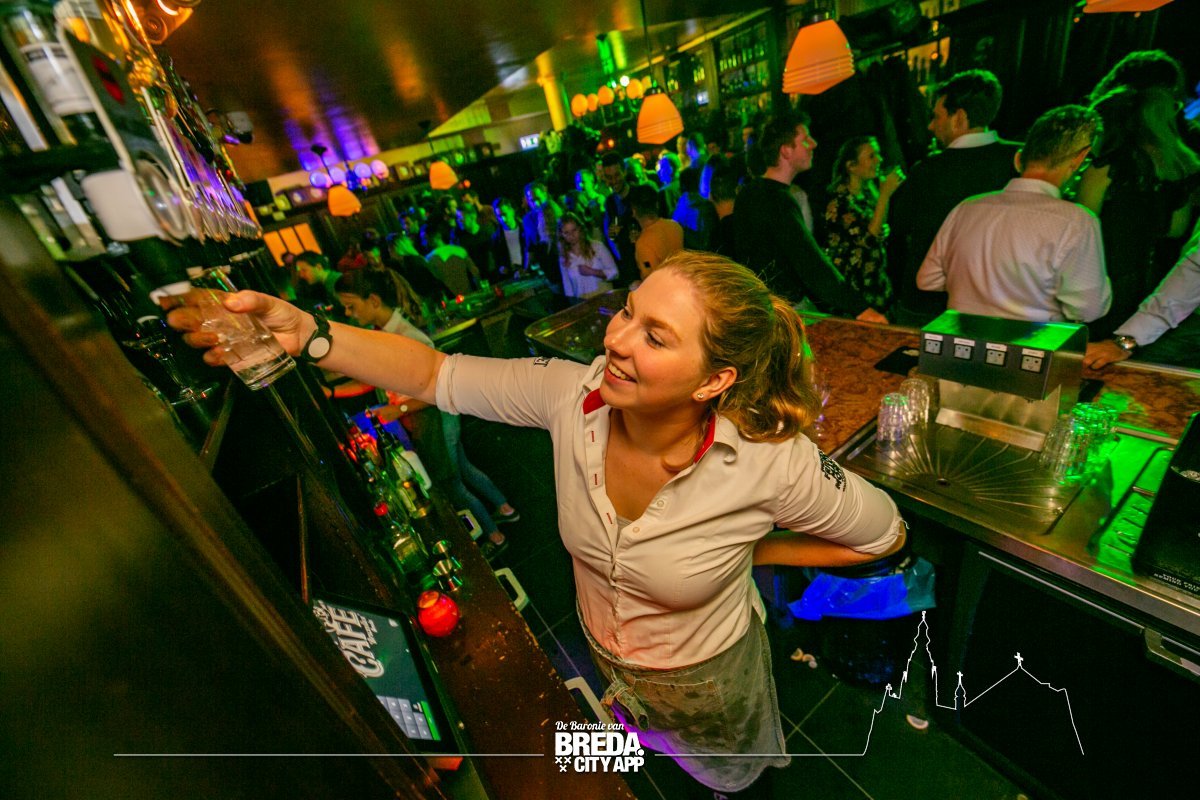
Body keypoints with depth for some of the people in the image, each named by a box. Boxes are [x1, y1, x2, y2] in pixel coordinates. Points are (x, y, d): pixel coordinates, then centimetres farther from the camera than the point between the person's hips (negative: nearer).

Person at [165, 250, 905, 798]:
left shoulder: (766, 464, -39)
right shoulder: (571, 394, -31)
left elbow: (886, 536, -19)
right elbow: (434, 373, -23)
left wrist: (748, 553, -20)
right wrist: (305, 333, -36)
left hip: (705, 679, -1)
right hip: (609, 661, 2)